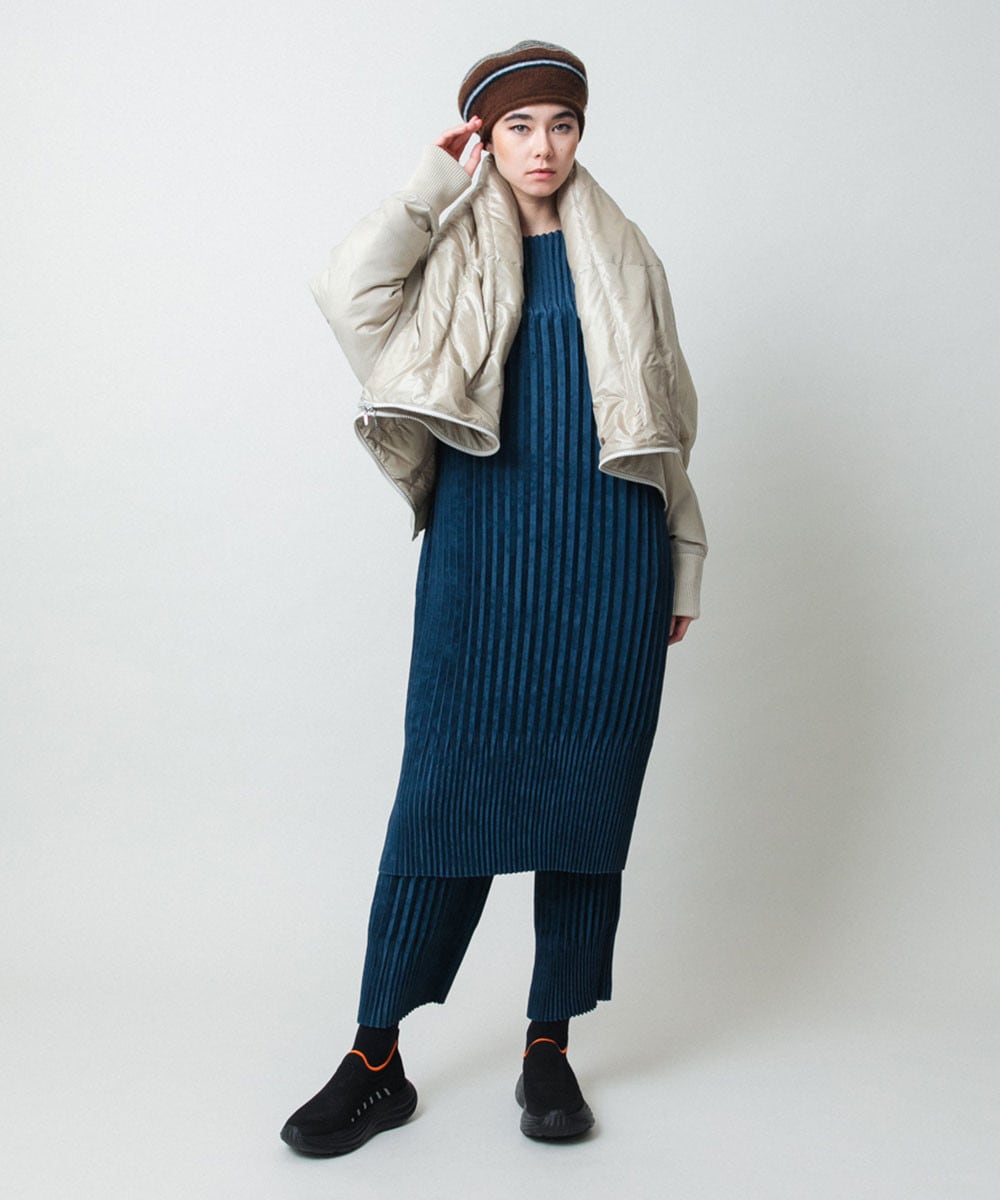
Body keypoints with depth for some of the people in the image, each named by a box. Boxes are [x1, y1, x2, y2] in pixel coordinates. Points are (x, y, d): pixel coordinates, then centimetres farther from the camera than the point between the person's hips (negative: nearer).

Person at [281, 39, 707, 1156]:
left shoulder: (622, 255, 16)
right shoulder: (455, 255, 12)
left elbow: (666, 419, 15)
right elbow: (346, 292, -8)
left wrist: (683, 561, 11)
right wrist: (434, 181, 0)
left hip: (607, 556, 2)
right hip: (483, 550, -1)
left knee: (588, 791, 3)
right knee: (444, 787, -3)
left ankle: (549, 1045, 16)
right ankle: (376, 1060, 7)